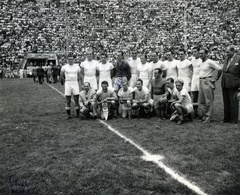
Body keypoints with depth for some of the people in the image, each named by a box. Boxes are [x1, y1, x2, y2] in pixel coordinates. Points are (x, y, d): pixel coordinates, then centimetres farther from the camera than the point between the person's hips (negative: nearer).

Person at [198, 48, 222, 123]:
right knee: (201, 101, 10)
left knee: (209, 101, -2)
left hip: (207, 82, -9)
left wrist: (216, 79, -8)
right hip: (201, 82, 9)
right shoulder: (201, 63, 15)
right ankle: (202, 116, 18)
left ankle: (208, 117, 4)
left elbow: (220, 69, -13)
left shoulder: (210, 62, -10)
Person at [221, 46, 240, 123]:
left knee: (233, 102, 2)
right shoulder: (226, 58, 12)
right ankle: (226, 119, 26)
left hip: (233, 85, -7)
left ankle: (234, 120, 11)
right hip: (225, 84, 7)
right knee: (226, 103, 15)